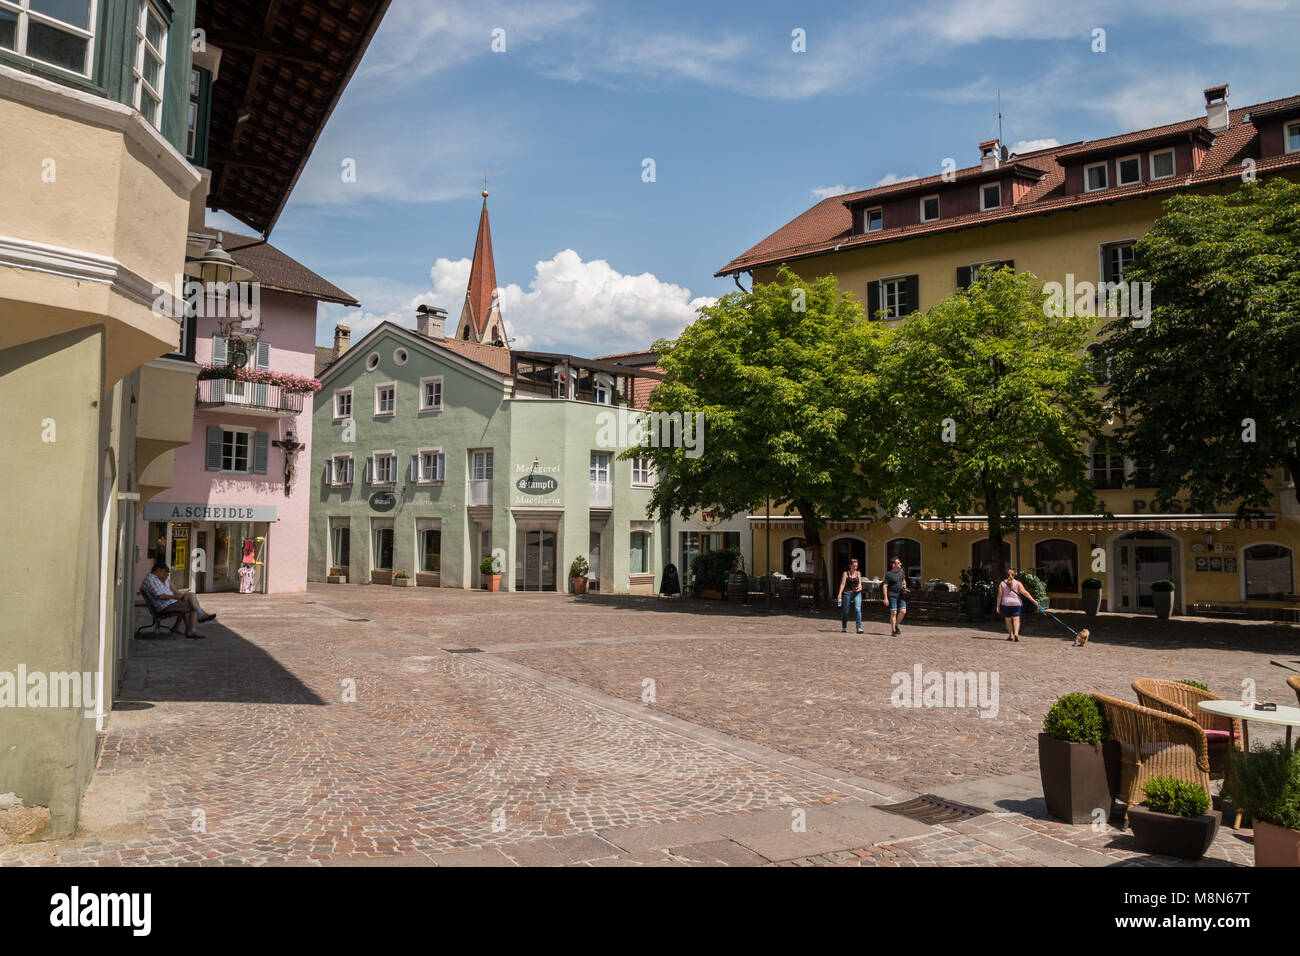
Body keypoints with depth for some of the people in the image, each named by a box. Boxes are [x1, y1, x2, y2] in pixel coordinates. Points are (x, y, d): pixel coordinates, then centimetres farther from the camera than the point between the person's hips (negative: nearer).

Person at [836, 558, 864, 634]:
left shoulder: (858, 573, 11)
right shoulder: (846, 574, 1)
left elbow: (859, 583, 16)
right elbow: (843, 584, -5)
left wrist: (860, 587, -7)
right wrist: (840, 594, -15)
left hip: (857, 593, 2)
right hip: (848, 593, -1)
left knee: (858, 609, -15)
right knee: (845, 611, 6)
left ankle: (859, 628, -18)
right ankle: (844, 628, 23)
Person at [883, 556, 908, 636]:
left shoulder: (901, 571, 8)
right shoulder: (888, 574, -9)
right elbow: (885, 587, -10)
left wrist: (904, 587, 3)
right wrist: (886, 598, -16)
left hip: (901, 595, 5)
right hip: (892, 595, -5)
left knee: (903, 611, -6)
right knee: (894, 613, -6)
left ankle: (897, 625, 17)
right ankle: (894, 631, 2)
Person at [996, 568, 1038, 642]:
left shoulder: (1002, 584, 3)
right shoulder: (1017, 583, 1)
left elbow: (1000, 595, -1)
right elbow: (1024, 592, -7)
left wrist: (998, 605, 2)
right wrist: (1033, 600, -6)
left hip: (1006, 603, 1)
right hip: (1016, 603, -1)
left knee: (1008, 620, 11)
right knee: (1016, 620, -2)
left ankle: (1011, 635, 17)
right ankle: (1016, 634, -21)